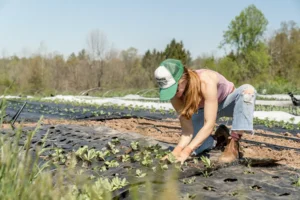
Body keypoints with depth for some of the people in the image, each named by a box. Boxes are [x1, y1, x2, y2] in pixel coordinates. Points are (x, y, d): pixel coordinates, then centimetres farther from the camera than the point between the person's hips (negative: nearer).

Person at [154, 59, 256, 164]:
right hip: (204, 109, 3)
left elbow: (209, 124, -42)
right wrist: (177, 150, -44)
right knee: (188, 147, -15)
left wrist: (186, 151, -48)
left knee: (248, 90, -38)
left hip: (227, 102, -3)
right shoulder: (175, 95, -27)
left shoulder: (206, 82, -42)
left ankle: (233, 145, -30)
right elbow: (187, 130, -25)